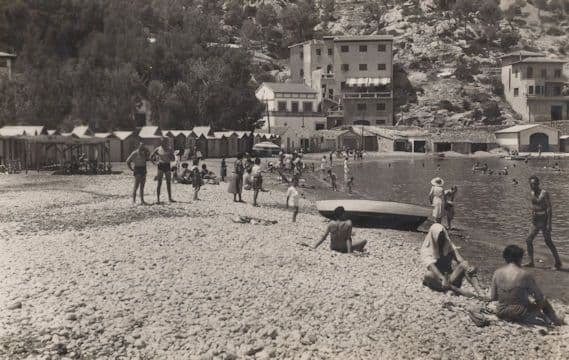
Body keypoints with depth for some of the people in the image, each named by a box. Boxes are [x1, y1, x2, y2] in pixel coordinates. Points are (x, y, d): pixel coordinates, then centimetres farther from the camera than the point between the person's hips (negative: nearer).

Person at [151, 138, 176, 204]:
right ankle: (158, 199, -3)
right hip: (160, 166, -3)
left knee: (169, 182, 8)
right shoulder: (158, 149, -1)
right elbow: (151, 157, 9)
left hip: (167, 166, 3)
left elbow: (173, 159, 3)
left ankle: (170, 198, 18)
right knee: (159, 183, -4)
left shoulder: (169, 149, 4)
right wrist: (155, 163, -3)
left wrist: (169, 153, -11)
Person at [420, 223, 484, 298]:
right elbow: (431, 266, -26)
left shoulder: (448, 245, 4)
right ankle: (458, 290, -45)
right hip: (438, 280, -3)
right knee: (428, 276, -37)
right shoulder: (426, 250, -10)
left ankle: (480, 293, -40)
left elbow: (459, 259, -7)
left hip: (451, 276, 3)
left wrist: (469, 266, -29)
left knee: (465, 264, -22)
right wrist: (443, 278, -44)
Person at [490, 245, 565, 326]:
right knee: (544, 302, 24)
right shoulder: (525, 275, -16)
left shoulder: (497, 273, -7)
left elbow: (492, 297, -2)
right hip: (520, 316, -4)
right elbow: (540, 298, -7)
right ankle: (556, 321, 44)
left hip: (501, 314, 4)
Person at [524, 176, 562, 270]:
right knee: (529, 240, 5)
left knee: (548, 242, -3)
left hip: (544, 220, -7)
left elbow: (549, 208, -17)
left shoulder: (544, 193, -14)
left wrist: (549, 223, -23)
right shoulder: (531, 194, 9)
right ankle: (531, 262, 14)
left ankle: (558, 263, 8)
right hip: (535, 221, 7)